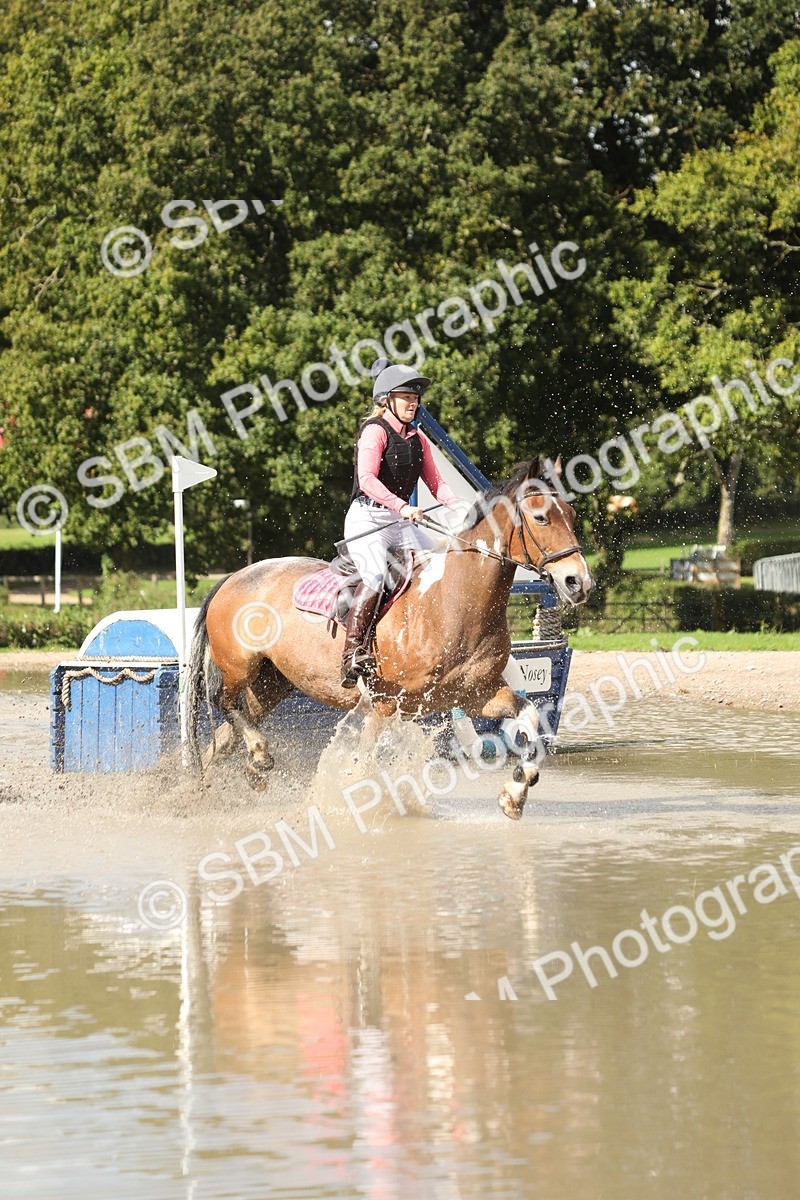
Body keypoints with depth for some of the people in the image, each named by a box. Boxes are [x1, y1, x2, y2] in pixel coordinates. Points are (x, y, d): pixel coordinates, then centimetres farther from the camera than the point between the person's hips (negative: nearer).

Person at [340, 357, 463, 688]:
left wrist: (456, 506, -3)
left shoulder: (416, 438, 16)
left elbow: (434, 481, 16)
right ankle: (354, 654, -34)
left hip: (401, 523, 8)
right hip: (367, 519, -8)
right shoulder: (375, 431, -8)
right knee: (375, 575, -30)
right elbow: (368, 479, -21)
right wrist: (401, 506, -33)